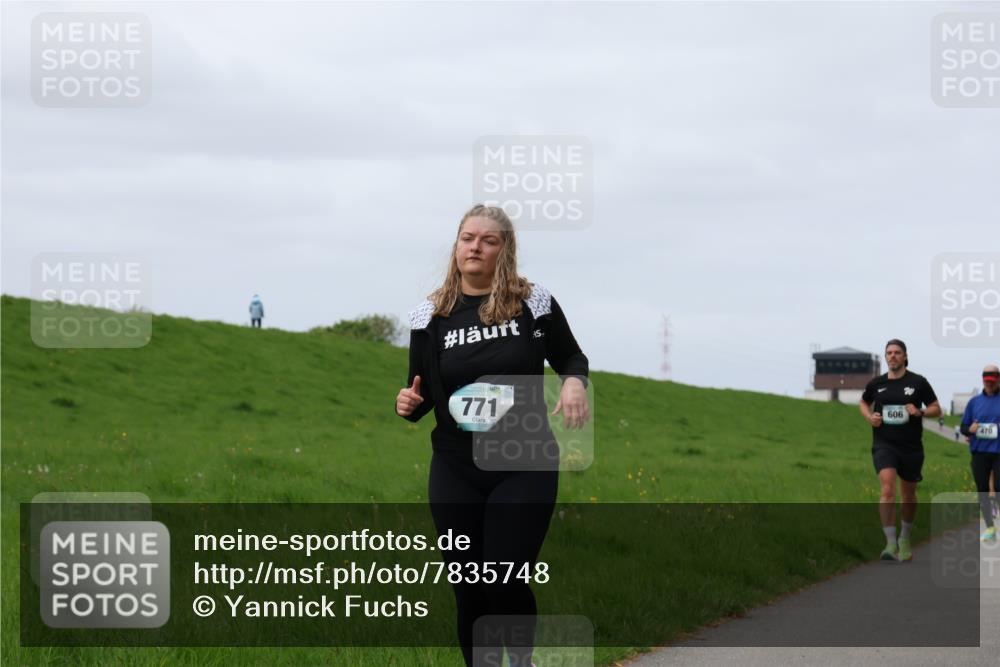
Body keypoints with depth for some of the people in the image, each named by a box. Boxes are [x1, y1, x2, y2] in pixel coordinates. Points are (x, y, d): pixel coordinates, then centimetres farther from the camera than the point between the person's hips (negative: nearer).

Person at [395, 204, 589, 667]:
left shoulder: (533, 303, -3)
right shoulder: (431, 316, 3)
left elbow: (570, 357, 10)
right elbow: (422, 394, 10)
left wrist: (575, 381, -12)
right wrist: (408, 404, -13)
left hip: (525, 469, -2)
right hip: (456, 474, 2)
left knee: (507, 583, -9)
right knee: (468, 590, 5)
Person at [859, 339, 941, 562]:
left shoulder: (918, 382, -1)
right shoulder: (876, 384, 4)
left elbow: (936, 409, 4)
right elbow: (863, 402, 23)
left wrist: (920, 412, -16)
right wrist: (869, 417, 2)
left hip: (911, 447, 1)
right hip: (884, 445, 0)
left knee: (908, 496, 14)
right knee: (887, 490, -20)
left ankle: (905, 540, 37)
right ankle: (890, 543, -21)